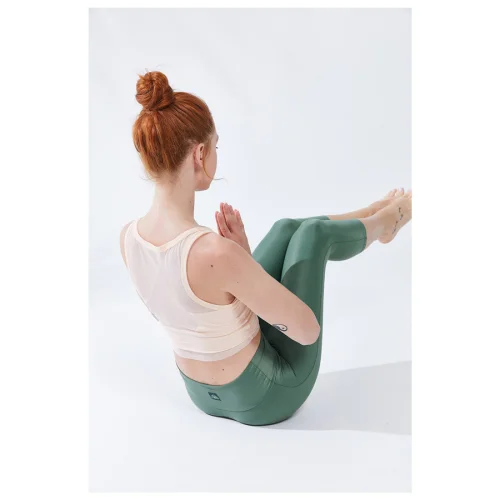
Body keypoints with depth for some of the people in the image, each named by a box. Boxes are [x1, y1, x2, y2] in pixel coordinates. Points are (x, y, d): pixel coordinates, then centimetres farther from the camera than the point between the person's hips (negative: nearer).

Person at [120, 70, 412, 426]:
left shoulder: (129, 237, -13)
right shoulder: (216, 253, -39)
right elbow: (308, 329, -25)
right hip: (263, 397, -6)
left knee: (288, 227, 14)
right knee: (313, 232, 4)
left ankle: (373, 215, 43)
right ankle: (385, 221, 39)